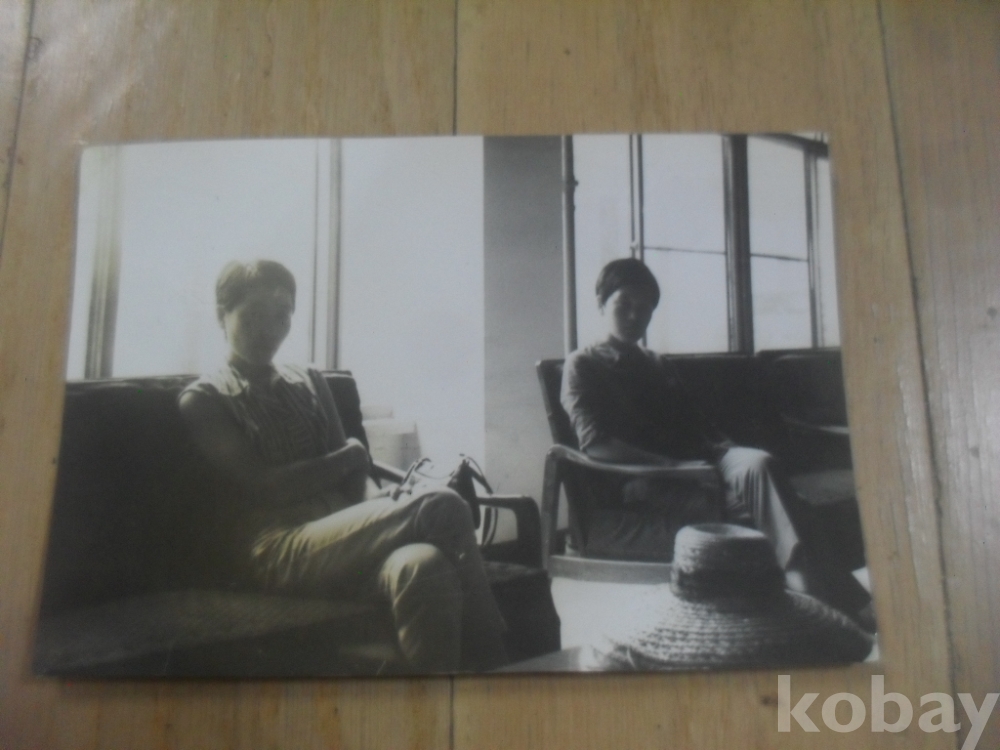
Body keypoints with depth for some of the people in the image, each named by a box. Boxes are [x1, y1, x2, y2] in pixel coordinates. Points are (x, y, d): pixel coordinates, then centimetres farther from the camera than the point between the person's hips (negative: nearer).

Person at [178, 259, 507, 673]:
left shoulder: (310, 382, 26)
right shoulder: (203, 398, 10)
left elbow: (353, 479, 14)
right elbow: (264, 486, -4)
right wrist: (348, 457, 4)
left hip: (342, 537, 5)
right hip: (280, 551, -5)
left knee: (424, 565, -35)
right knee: (442, 509, -29)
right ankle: (489, 663, -23)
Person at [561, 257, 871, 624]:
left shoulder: (662, 368, 31)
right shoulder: (582, 365, 10)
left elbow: (697, 427, 23)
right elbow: (594, 443, -6)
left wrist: (728, 453, -3)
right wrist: (673, 465, -19)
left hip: (682, 481, 5)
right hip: (623, 503, -5)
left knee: (756, 463, -28)